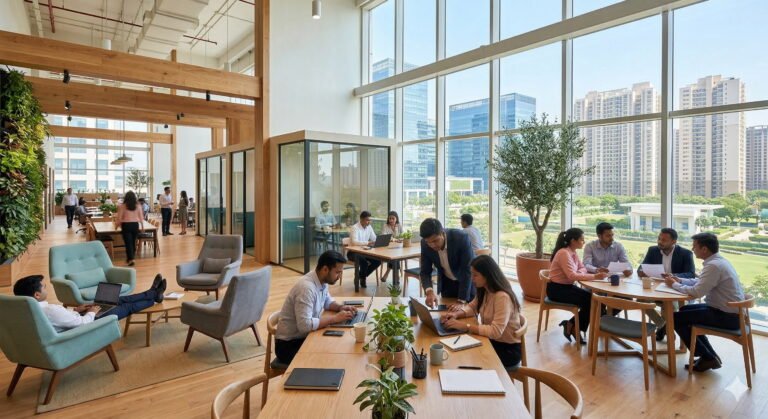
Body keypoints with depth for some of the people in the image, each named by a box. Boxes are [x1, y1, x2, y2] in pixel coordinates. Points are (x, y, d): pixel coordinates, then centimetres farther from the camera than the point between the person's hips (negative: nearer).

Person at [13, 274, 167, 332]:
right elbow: (82, 323, -28)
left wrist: (75, 309, 6)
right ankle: (154, 297, 28)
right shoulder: (50, 310, -35)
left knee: (118, 300, 15)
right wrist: (91, 313, -11)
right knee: (127, 307, 3)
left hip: (75, 322, 9)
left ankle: (153, 293, 30)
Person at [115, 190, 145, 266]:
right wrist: (142, 226, 14)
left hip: (126, 225, -3)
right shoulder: (138, 205, 1)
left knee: (128, 242, -1)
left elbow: (119, 218, -4)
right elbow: (141, 217, 4)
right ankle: (131, 257, 24)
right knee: (133, 242, 13)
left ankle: (130, 259, -8)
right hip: (135, 225, 3)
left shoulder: (122, 206, -6)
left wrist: (116, 225, 14)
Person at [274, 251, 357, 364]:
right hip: (289, 344, -8)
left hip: (306, 336, 8)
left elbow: (327, 300, 18)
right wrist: (335, 318, -27)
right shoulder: (306, 288, -29)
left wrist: (340, 307, -3)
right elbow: (305, 325, -35)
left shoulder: (322, 281, -2)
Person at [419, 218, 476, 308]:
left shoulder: (461, 238, -32)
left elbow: (467, 270, -30)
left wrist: (461, 301, -33)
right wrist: (429, 291, -33)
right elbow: (425, 272, -13)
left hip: (468, 282, -3)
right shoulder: (425, 243, -20)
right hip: (446, 283, 3)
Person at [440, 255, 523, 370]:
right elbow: (472, 307, 12)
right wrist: (456, 314, -9)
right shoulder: (484, 291, -1)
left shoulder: (502, 297, -27)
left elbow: (496, 331, -33)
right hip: (492, 341, 7)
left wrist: (465, 326, -33)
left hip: (508, 349, -7)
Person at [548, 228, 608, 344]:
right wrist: (594, 276, -30)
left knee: (592, 298, -7)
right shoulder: (564, 253, -22)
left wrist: (579, 273, -12)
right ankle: (573, 327, 5)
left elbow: (582, 268, 12)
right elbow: (572, 276, -29)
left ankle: (572, 326, 4)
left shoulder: (573, 253, 7)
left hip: (567, 286, 9)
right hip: (556, 289, -9)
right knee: (589, 301, -15)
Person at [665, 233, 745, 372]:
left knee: (676, 318, -7)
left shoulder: (713, 265, -24)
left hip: (727, 316, -10)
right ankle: (710, 355, 23)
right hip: (729, 310, 10)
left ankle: (708, 358, 7)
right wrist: (679, 280, 7)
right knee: (685, 310, 22)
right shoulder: (718, 261, 8)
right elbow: (700, 282, 18)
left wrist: (674, 285, -12)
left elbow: (697, 292, -26)